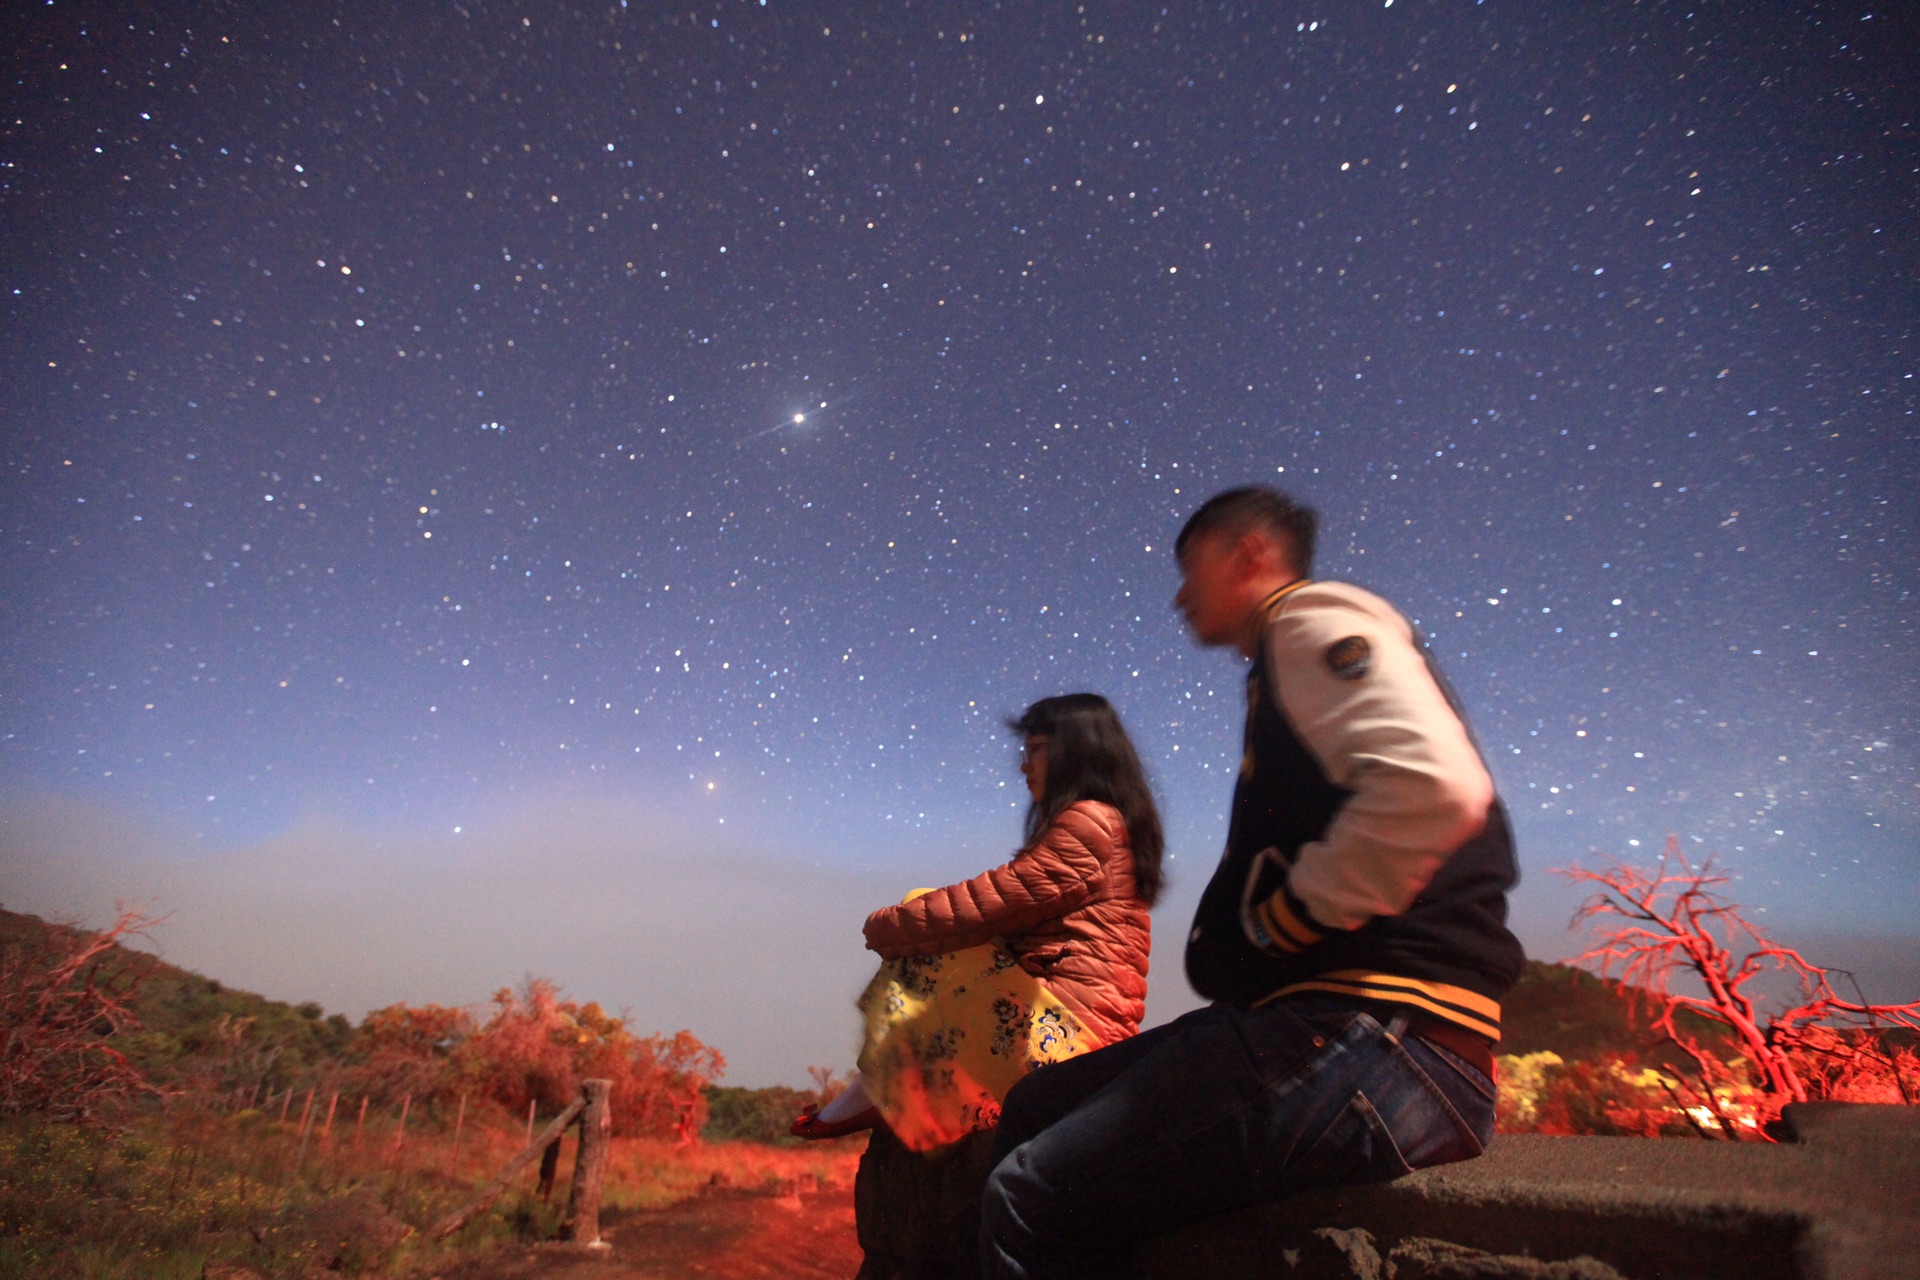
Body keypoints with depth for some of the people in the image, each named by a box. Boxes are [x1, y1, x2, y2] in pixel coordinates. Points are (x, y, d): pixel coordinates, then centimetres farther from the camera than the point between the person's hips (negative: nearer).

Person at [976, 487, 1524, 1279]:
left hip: (1381, 1035, -10)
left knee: (1030, 1203, -16)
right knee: (1033, 1111, 12)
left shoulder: (1313, 616, -5)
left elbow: (1437, 785, -23)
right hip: (1341, 1023, 10)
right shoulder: (1286, 661, 24)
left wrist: (1286, 922, -13)